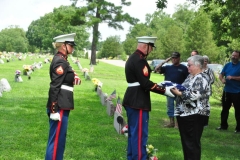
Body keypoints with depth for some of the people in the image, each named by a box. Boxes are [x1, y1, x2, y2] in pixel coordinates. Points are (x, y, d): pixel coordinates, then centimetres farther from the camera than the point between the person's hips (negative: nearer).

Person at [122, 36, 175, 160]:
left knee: (133, 132, 17)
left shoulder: (133, 58, 15)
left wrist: (160, 85, 13)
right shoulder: (139, 60, -17)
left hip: (132, 100, 11)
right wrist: (164, 90, -16)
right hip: (138, 102, -11)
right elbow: (145, 84, -22)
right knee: (140, 134, -5)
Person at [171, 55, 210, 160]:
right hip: (184, 113, 10)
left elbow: (194, 96, -24)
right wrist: (176, 88, 1)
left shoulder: (201, 79, -15)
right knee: (185, 141, 16)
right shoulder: (190, 76, 15)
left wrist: (178, 93, -19)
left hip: (194, 115, -10)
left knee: (192, 142, -1)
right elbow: (185, 90, 20)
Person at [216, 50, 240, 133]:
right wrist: (222, 79, -11)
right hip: (227, 91, 6)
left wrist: (232, 77, -22)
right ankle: (223, 125, 25)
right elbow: (221, 75, 9)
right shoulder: (227, 65, 9)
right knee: (225, 109, 14)